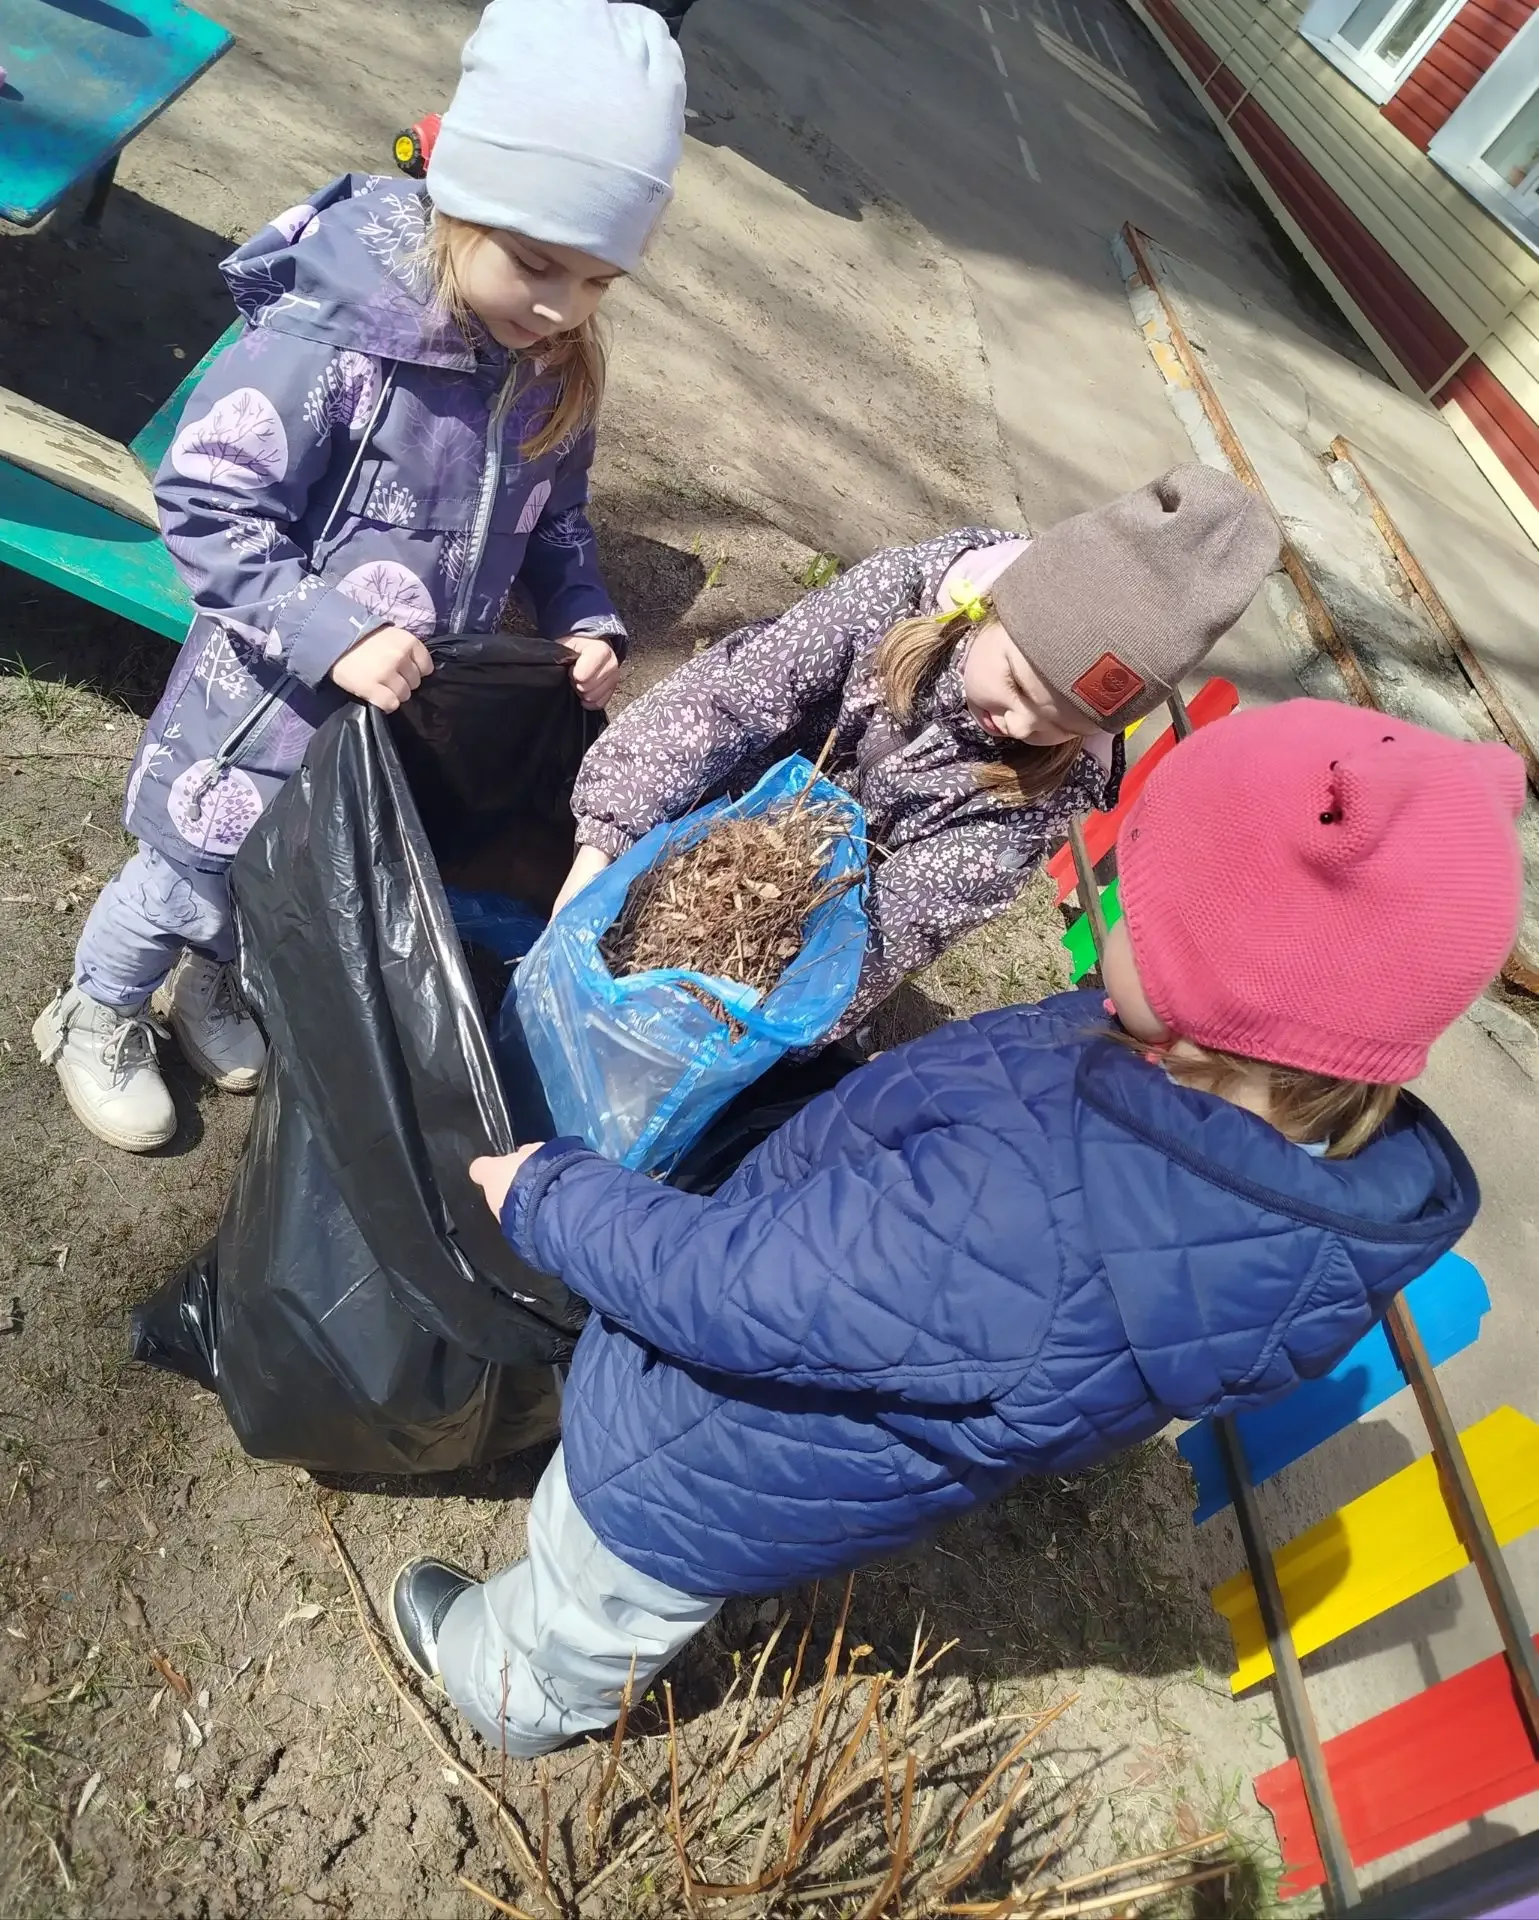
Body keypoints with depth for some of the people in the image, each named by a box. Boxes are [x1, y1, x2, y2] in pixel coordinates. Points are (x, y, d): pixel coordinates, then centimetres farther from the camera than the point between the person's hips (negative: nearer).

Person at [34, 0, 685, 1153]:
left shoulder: (557, 375, -5)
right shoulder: (331, 338, -26)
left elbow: (554, 521, 9)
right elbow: (204, 503, -22)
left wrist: (586, 621, -7)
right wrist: (330, 632, -31)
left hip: (415, 712, 6)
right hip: (278, 701, -6)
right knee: (193, 874, 14)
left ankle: (207, 983, 56)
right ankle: (99, 1019, 45)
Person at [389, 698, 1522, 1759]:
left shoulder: (1024, 1225, -48)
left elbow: (717, 1287, -35)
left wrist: (546, 1193, -17)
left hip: (688, 1485, -6)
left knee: (579, 1616, 32)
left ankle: (510, 1696, 64)